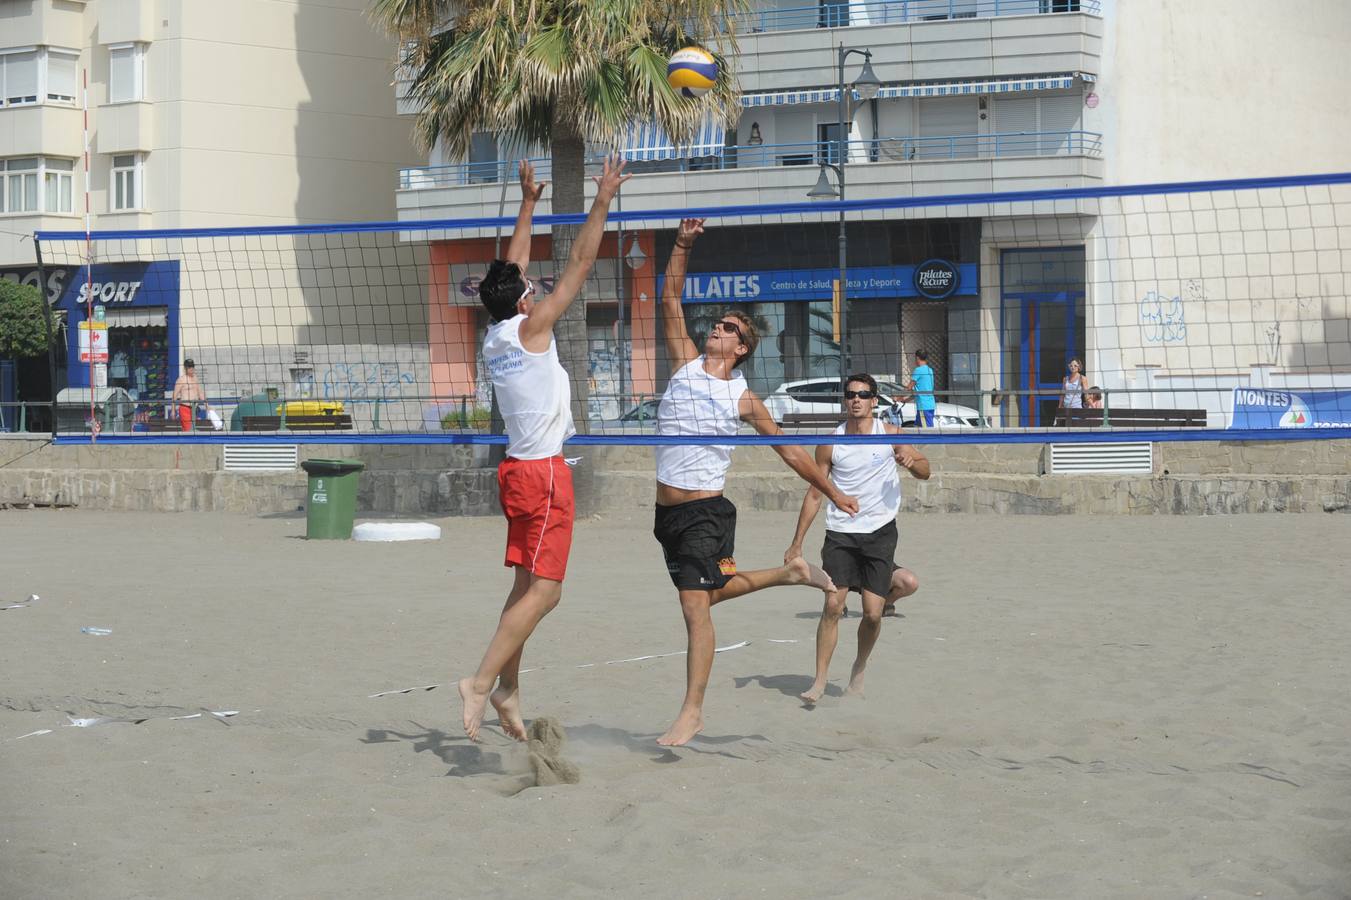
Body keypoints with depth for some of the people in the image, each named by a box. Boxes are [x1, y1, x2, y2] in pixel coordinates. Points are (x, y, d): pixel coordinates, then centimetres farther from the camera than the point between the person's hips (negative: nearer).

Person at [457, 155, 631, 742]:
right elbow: (580, 264, -11)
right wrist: (603, 203, -5)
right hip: (543, 471, -9)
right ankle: (482, 682, -16)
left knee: (531, 587, 12)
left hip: (520, 468, 9)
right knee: (541, 590, -10)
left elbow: (513, 268, 20)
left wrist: (528, 203, 25)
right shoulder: (530, 329, -12)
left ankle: (507, 688, 12)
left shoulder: (495, 337, 7)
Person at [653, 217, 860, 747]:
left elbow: (789, 450, 7)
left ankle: (692, 712, -7)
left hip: (705, 512, -5)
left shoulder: (743, 400, -2)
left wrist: (833, 492, 10)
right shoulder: (685, 364, 6)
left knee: (696, 605, -11)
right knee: (710, 591, 19)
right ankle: (790, 573, 41)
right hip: (667, 510, 5)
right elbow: (671, 302, 1)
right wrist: (682, 247, -8)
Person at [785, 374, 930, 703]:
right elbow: (814, 494, 6)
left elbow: (925, 472, 6)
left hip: (880, 531, 0)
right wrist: (797, 543, 4)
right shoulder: (831, 443, 0)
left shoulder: (889, 433, -1)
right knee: (833, 605, -11)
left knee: (872, 613, -4)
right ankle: (820, 680, -3)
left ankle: (859, 669, 24)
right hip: (841, 532, 0)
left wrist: (911, 461, -19)